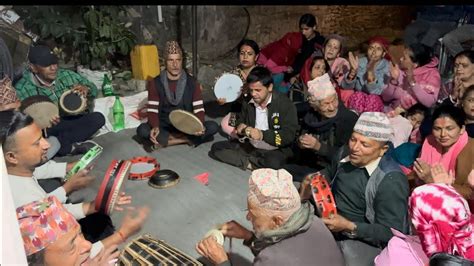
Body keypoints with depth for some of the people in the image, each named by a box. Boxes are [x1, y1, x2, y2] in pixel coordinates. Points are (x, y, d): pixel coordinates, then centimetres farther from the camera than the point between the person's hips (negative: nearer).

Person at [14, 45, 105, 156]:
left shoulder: (66, 75, 0)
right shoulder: (22, 89, -10)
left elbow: (93, 88, 9)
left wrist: (86, 89, -15)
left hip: (70, 122, 3)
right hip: (45, 128, -3)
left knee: (98, 118, -22)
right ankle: (73, 147, -23)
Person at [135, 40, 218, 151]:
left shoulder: (192, 82, -2)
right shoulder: (155, 83, -3)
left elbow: (199, 109, -6)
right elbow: (152, 110, -8)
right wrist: (155, 127, -30)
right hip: (164, 127, -1)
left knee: (213, 126, -25)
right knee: (142, 130, -30)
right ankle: (186, 139, -24)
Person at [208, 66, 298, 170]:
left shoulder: (285, 104, -14)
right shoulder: (248, 102, 2)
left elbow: (289, 136, -20)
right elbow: (240, 121, 20)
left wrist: (263, 134, -29)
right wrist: (241, 128, -5)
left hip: (274, 150, -5)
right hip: (249, 146, 5)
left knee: (273, 162, -40)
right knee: (216, 148, -7)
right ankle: (248, 163, -15)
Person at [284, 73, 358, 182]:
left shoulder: (350, 119, -11)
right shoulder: (310, 117, 5)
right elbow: (297, 152, 14)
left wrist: (319, 147, -22)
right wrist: (300, 144, -9)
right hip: (308, 166, 5)